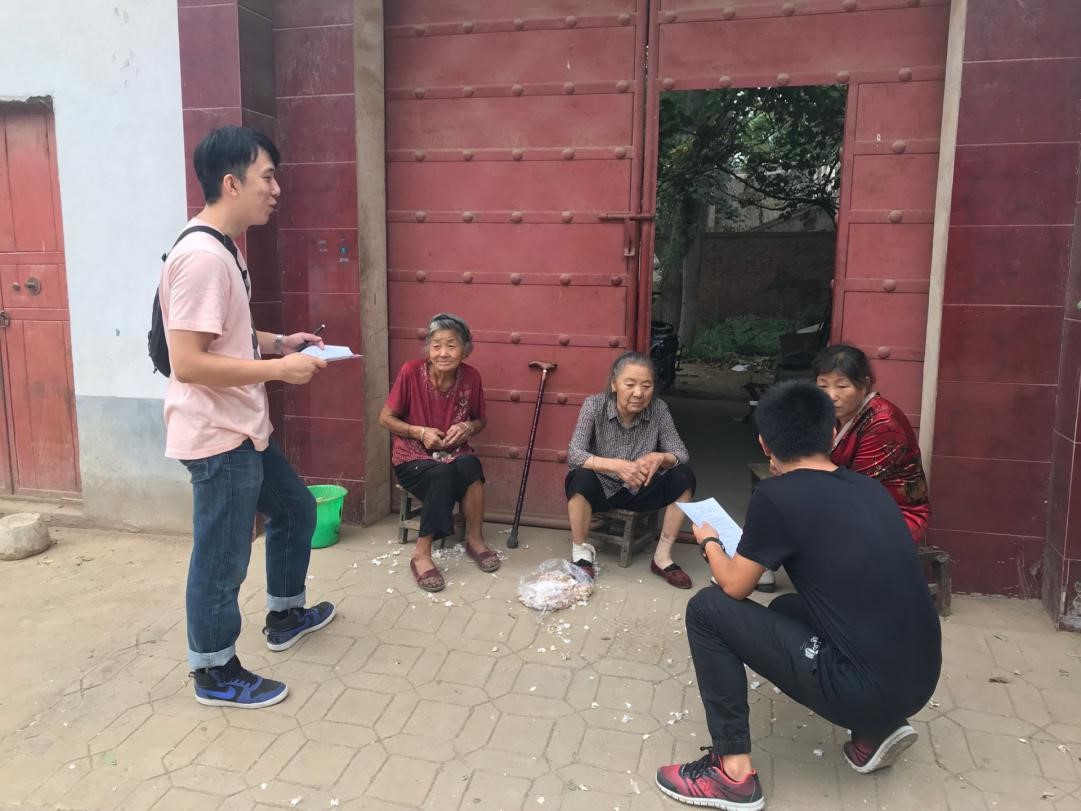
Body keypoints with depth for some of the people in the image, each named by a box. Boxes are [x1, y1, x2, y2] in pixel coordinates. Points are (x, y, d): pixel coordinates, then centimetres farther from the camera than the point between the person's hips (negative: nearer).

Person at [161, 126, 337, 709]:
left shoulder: (225, 248, 9)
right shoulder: (201, 257, -23)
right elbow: (188, 362, -27)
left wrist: (277, 342, 8)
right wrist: (278, 369, -22)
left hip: (244, 429, 11)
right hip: (216, 436, -11)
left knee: (295, 509, 23)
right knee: (222, 555, 4)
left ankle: (285, 615, 43)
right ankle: (214, 672, 24)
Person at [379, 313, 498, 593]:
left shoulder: (471, 377, -6)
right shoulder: (411, 372, -14)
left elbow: (480, 420, 11)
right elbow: (386, 418, -5)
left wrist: (468, 428, -12)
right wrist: (420, 432, -18)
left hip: (454, 454, 3)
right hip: (413, 458, -2)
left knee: (470, 465, -33)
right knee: (442, 474, -35)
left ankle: (475, 540, -12)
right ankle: (421, 555, -21)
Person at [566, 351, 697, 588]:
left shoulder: (659, 409, -13)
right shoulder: (594, 405, -20)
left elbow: (682, 454, -12)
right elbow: (574, 454, -28)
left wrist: (660, 458, -36)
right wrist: (616, 465, -44)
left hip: (638, 490, 3)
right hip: (601, 488, -3)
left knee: (684, 476, -20)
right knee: (580, 478, -35)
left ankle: (662, 557, -5)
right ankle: (581, 552, -10)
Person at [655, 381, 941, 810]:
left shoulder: (776, 495, -13)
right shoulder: (870, 488, 8)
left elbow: (735, 587, -1)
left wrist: (709, 542, 19)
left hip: (863, 688, -7)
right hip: (919, 682, 7)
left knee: (708, 609, 1)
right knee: (787, 610, 30)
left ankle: (733, 773, 6)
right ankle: (875, 732, 19)